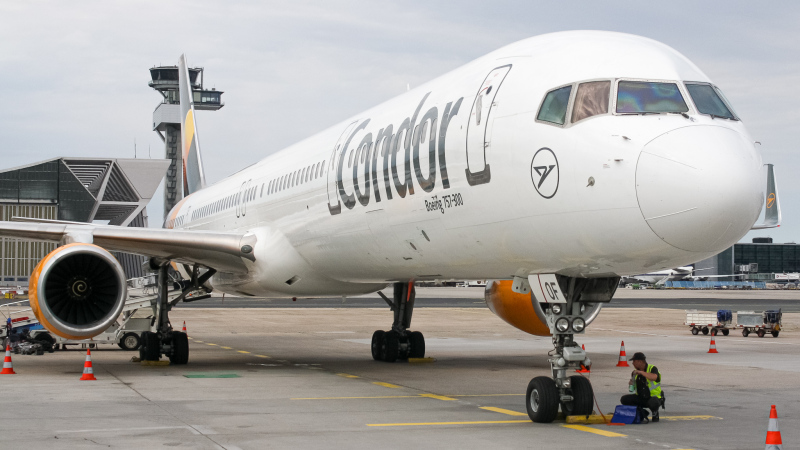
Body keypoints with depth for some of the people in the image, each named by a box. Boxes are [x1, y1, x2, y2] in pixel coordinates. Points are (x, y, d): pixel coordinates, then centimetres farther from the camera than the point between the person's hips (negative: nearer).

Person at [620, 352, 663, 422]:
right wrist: (631, 383, -5)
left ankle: (655, 413, -3)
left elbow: (654, 377, -37)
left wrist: (641, 372, -33)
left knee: (653, 403, -41)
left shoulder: (652, 369, -13)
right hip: (640, 398, 6)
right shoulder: (635, 373, 5)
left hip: (653, 397, -6)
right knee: (624, 399, -12)